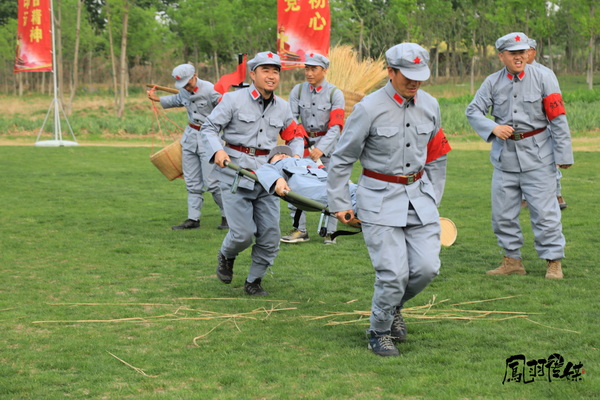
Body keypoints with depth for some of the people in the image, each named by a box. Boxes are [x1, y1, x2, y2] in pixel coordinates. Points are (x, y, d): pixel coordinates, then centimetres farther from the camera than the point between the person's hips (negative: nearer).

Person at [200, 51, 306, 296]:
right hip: (236, 174, -5)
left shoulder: (282, 108, 10)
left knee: (270, 235, 1)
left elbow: (295, 136, 22)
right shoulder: (235, 100, -4)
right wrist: (217, 151, -19)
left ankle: (254, 281, 21)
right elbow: (209, 128, -1)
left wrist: (297, 156, 2)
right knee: (243, 233, -10)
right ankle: (226, 256, 25)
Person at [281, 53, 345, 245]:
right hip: (304, 141, 3)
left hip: (328, 143, -3)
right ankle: (300, 229, 7)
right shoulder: (298, 91, -1)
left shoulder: (335, 94, -10)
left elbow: (335, 127, -16)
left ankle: (330, 231, 10)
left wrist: (321, 149, -30)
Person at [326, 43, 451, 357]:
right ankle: (379, 331, 14)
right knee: (394, 273, -10)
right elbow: (342, 158, -5)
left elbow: (436, 155, 17)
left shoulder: (429, 106, 4)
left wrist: (433, 198, 16)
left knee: (426, 267, -4)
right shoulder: (369, 109, -13)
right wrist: (339, 203, -3)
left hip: (419, 195, 5)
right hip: (380, 198, -5)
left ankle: (394, 308, 27)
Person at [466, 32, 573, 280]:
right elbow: (473, 111, 3)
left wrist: (563, 154, -8)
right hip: (504, 155, 4)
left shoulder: (543, 78, -5)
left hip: (537, 156, -3)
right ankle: (512, 260, 21)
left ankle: (554, 261, 6)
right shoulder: (493, 82, 2)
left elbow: (557, 118, -6)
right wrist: (493, 127, -16)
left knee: (544, 211, -5)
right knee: (502, 213, 8)